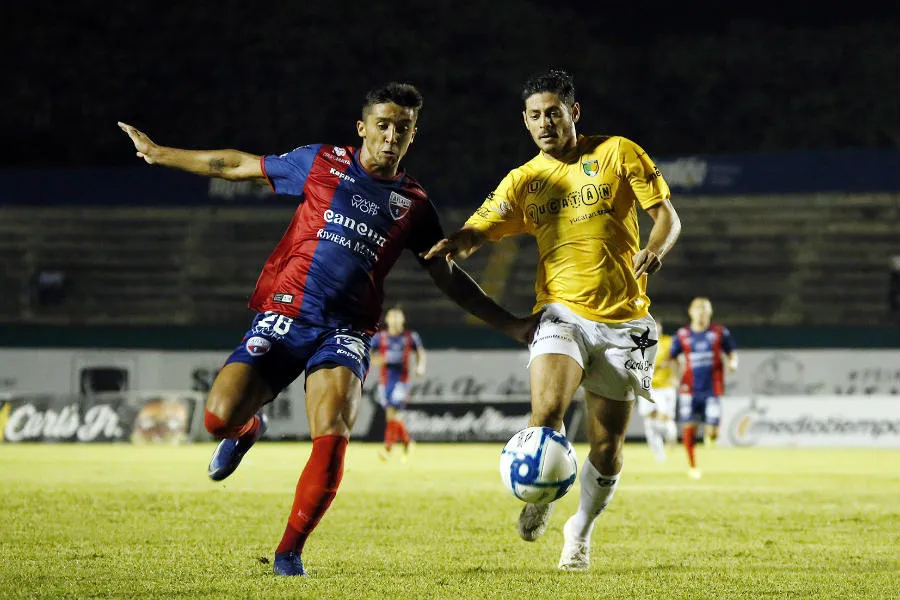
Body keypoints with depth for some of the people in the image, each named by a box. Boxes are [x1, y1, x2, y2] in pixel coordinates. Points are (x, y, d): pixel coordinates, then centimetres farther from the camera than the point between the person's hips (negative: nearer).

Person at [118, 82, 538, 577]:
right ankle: (247, 429, 22)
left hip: (345, 332, 1)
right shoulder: (322, 163, 4)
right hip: (283, 315, -1)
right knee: (220, 417, -19)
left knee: (332, 436, -24)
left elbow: (449, 279, 20)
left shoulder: (413, 203, 10)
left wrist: (510, 325, 16)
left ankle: (289, 551, -6)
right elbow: (237, 166, 13)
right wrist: (159, 153, 17)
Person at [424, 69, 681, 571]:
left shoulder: (618, 153, 3)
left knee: (607, 448, 3)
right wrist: (456, 243, -23)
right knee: (547, 410, -26)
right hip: (564, 312, 0)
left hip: (623, 320, 0)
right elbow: (480, 229, 1)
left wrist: (655, 249, -20)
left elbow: (667, 214, 3)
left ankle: (580, 531, 29)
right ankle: (540, 497, 2)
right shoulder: (523, 181, 9)